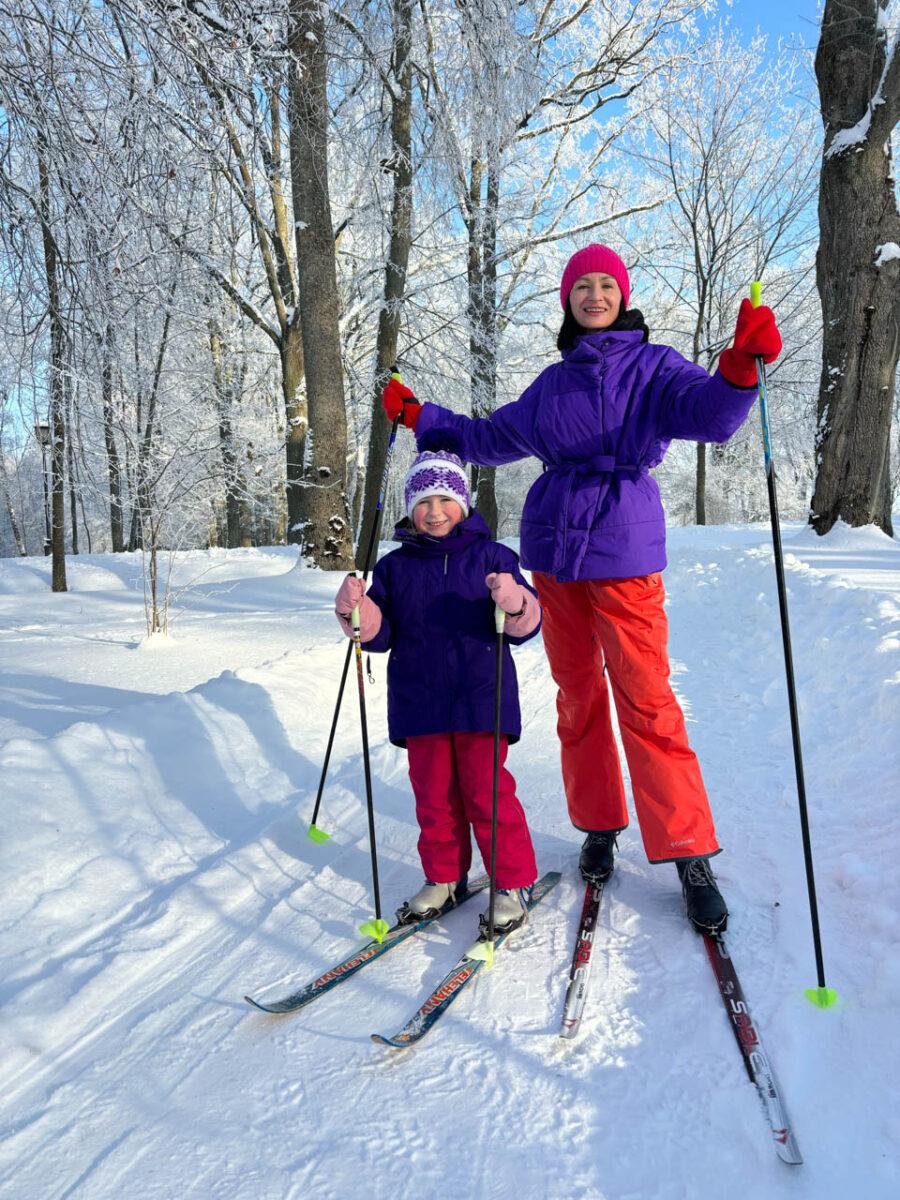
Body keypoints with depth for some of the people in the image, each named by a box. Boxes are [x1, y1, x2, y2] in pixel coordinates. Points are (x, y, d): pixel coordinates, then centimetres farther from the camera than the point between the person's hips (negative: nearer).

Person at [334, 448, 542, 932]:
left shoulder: (490, 556, 1)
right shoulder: (395, 566, 8)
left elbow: (527, 623, -4)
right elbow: (380, 634, 6)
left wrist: (514, 602, -26)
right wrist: (355, 611, -14)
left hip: (480, 699, -3)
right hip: (419, 702, 3)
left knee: (486, 792, 0)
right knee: (433, 794, 12)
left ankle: (513, 883, 16)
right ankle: (444, 877, 30)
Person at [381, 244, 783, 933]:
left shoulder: (653, 366, 4)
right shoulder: (554, 383, 17)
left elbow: (709, 413, -14)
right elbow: (493, 438, 25)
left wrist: (740, 366, -34)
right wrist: (419, 417, 22)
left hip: (625, 548, -4)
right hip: (554, 547, 5)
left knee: (646, 701, -7)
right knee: (577, 695, 9)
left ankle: (690, 854, 3)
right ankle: (599, 827, 23)